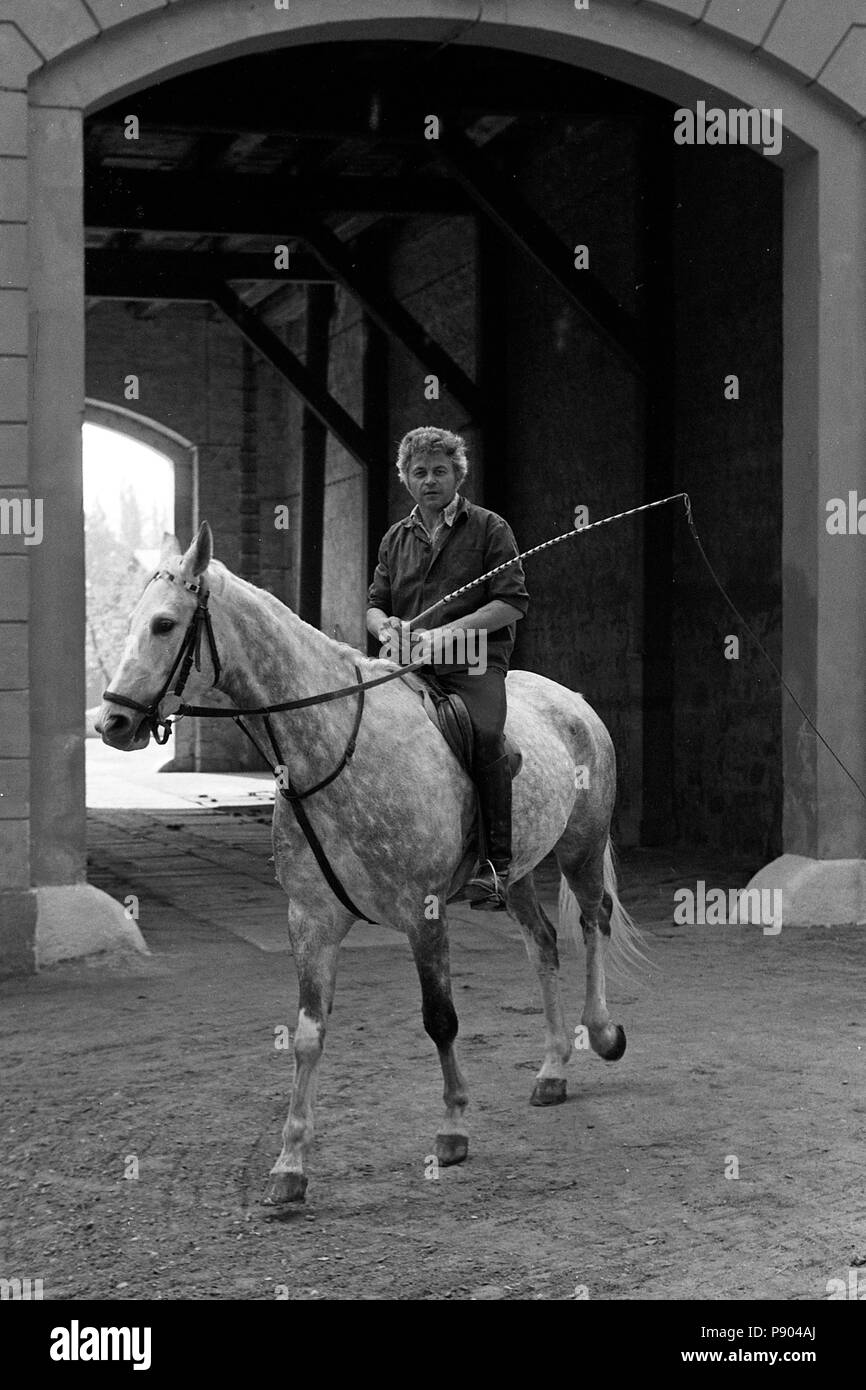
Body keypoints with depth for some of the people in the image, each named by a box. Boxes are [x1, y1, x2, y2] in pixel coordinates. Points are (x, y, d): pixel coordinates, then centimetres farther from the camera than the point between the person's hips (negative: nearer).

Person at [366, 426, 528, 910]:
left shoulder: (489, 528, 7)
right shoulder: (397, 538, 21)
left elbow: (513, 602, -2)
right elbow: (375, 604, 22)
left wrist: (449, 632, -14)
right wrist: (385, 625, -5)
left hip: (474, 661, -4)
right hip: (409, 664, 4)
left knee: (486, 734, -33)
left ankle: (496, 863, -30)